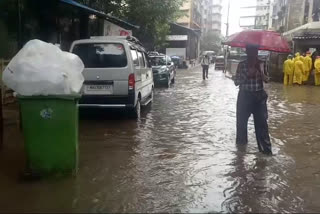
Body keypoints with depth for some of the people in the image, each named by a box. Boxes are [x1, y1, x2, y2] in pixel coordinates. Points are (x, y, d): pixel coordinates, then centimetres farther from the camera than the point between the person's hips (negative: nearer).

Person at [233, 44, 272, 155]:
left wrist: (260, 73, -18)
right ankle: (241, 143, 29)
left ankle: (265, 147, 1)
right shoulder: (242, 64, -2)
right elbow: (236, 81, -5)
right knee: (241, 120, 8)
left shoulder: (262, 64, 3)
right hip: (244, 96, 0)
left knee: (261, 121, -4)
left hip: (259, 96, 0)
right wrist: (247, 75, -18)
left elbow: (266, 79, 2)